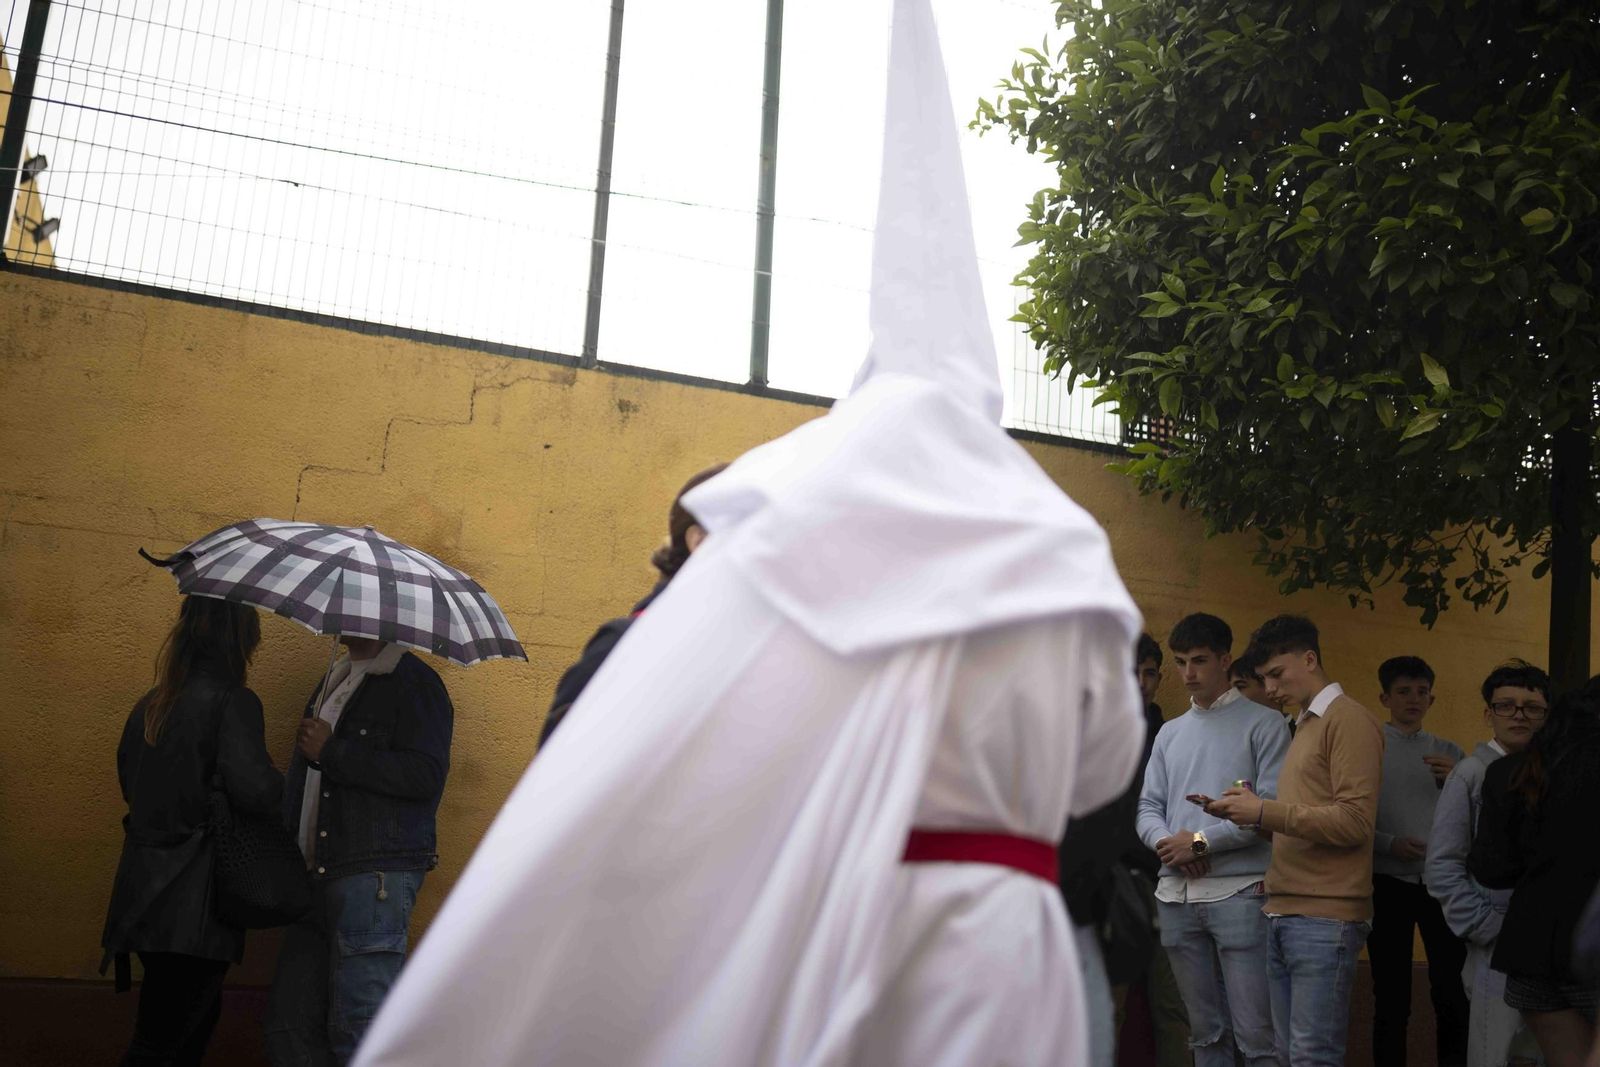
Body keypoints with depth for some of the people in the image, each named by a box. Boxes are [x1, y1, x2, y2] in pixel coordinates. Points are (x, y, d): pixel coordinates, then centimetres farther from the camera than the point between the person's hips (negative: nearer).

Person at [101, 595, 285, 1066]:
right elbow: (253, 789, -24)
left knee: (198, 1013, 22)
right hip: (192, 903, -8)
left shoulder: (148, 705, 10)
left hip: (143, 887, 8)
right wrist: (277, 781, -3)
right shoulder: (232, 702, -14)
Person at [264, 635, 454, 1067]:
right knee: (289, 1022, 8)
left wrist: (331, 752, -17)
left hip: (376, 876, -9)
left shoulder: (415, 684, -6)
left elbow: (426, 775, -19)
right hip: (316, 877, 9)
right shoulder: (333, 682, 22)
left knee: (358, 1031, -9)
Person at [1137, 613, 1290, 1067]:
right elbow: (1147, 806, 15)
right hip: (1177, 894, 5)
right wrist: (1165, 841, -7)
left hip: (1238, 891, -5)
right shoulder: (1170, 733, 18)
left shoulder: (1263, 724, 1)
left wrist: (1200, 842, -10)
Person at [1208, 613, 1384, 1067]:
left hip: (1324, 918, -8)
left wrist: (1265, 811, -13)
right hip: (1284, 912, 8)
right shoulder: (1303, 726, 20)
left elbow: (1354, 821, -14)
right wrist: (1249, 810, 3)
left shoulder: (1349, 720, -6)